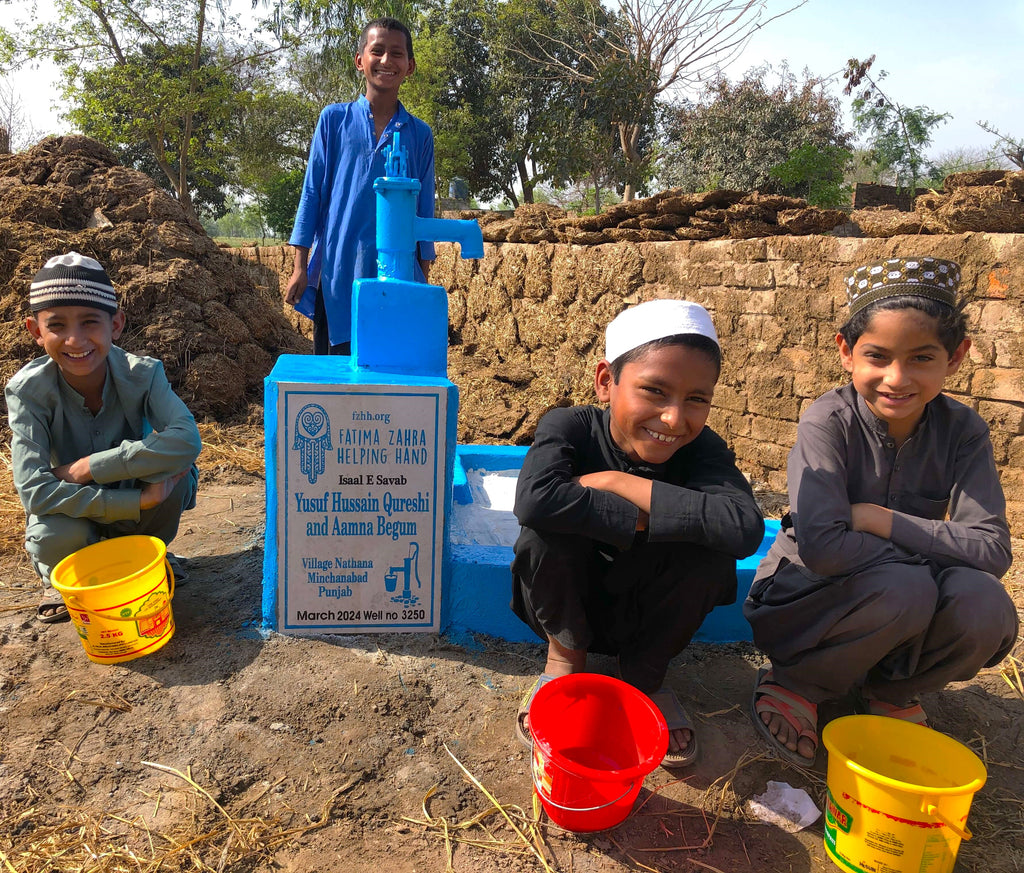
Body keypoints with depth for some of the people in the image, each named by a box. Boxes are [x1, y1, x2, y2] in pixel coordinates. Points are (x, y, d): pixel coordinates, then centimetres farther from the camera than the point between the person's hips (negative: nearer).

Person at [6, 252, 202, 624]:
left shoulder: (141, 374, -21)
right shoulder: (29, 390, -22)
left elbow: (187, 440, -38)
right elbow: (33, 489, -31)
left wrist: (87, 467, -36)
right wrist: (137, 502, -39)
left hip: (138, 499, 1)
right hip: (77, 510, 0)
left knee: (174, 466, -30)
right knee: (58, 538, -35)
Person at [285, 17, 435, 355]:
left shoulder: (420, 133, 8)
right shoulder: (334, 119, 6)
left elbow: (424, 209, 11)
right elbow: (312, 192, 6)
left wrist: (423, 279, 8)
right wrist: (300, 266, 1)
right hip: (337, 272, 0)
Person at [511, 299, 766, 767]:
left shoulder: (702, 450, -19)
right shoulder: (569, 427, -23)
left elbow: (745, 528, -40)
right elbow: (534, 500, -44)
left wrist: (614, 482, -35)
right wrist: (647, 522, -37)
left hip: (645, 617, 2)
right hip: (568, 607, -1)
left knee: (711, 552, -27)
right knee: (545, 533, -32)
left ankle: (645, 674, 1)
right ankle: (565, 656, -2)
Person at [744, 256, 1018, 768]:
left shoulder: (961, 431, -7)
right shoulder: (828, 423, -20)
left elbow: (992, 550, -16)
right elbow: (821, 546, -32)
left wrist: (880, 519, -23)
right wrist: (932, 555, -20)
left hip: (909, 611, 4)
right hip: (807, 601, -3)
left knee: (984, 603, -26)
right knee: (905, 587, -32)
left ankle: (889, 691, 5)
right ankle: (796, 685, -5)